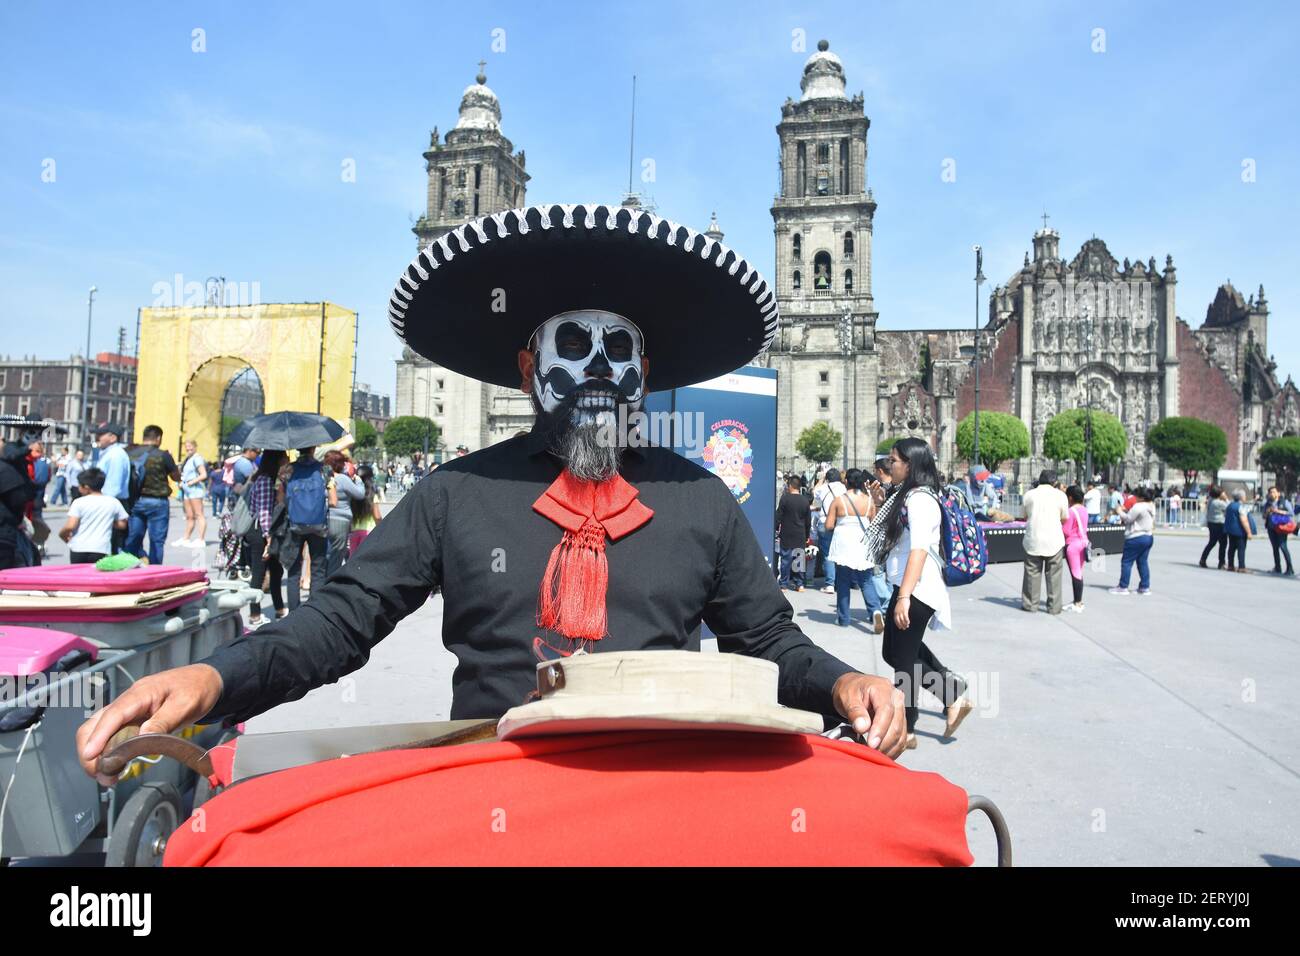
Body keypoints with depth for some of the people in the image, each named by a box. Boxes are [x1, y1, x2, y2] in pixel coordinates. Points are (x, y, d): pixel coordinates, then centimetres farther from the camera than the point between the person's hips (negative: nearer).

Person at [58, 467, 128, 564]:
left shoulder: (79, 502, -3)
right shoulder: (114, 502, 3)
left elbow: (70, 526, -10)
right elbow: (122, 525, 9)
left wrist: (62, 534, 10)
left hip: (78, 549, 0)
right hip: (101, 549, 0)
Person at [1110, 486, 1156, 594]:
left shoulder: (1138, 507, -19)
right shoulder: (1151, 507, 13)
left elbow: (1128, 519, -15)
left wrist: (1121, 512, 0)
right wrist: (1127, 511, 11)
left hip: (1136, 538, -9)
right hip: (1148, 537, 9)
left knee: (1126, 561, -1)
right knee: (1143, 562, 12)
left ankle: (1123, 587, 1)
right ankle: (1145, 587, 12)